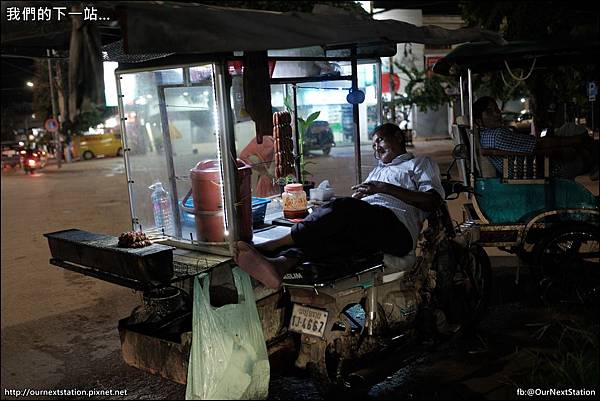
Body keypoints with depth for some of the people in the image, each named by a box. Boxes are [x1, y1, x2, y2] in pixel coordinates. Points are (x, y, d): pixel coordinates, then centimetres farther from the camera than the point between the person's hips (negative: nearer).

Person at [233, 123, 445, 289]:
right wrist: (357, 195, 4)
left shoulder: (421, 163, 23)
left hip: (397, 228, -6)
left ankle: (267, 247, -37)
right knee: (327, 234, -27)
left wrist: (385, 188, -2)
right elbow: (356, 202, 29)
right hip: (365, 232, 6)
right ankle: (279, 264, -56)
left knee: (344, 208, -31)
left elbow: (433, 201, 3)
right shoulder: (378, 170, 41)